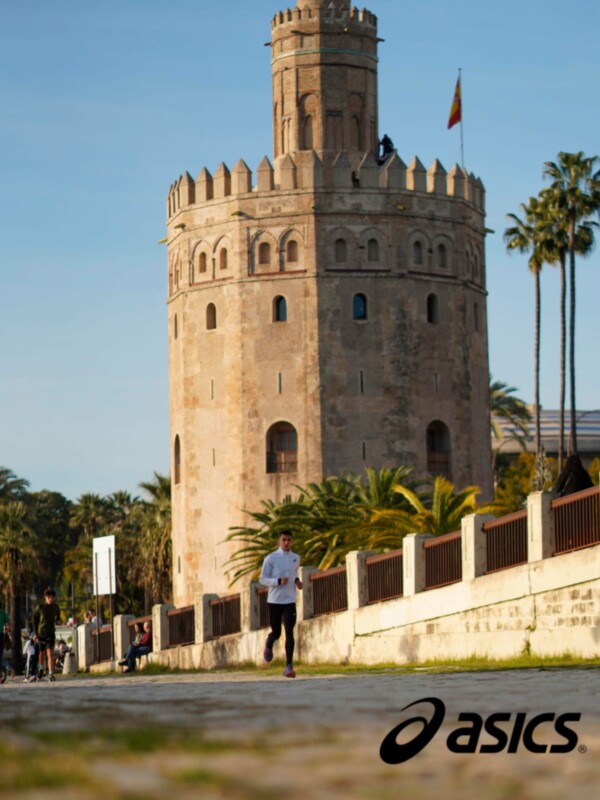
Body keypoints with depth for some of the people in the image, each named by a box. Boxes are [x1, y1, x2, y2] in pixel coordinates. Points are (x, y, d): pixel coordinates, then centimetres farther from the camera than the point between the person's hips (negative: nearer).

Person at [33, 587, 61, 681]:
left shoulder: (55, 607, 1)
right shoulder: (39, 607, -4)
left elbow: (58, 616, 23)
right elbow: (35, 620, 4)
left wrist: (58, 620, 0)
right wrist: (35, 633, 1)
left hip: (51, 633, -1)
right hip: (41, 633, 1)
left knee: (50, 653, -15)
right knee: (42, 653, 15)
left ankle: (51, 674, -19)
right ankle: (42, 668, 42)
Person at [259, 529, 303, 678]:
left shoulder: (296, 558, 8)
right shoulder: (271, 558, -4)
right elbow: (262, 579, -5)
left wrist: (297, 581, 6)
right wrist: (278, 581, -20)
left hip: (289, 601, 2)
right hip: (274, 600, -2)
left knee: (289, 632, -13)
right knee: (276, 632, 9)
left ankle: (289, 666, -15)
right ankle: (269, 645, 47)